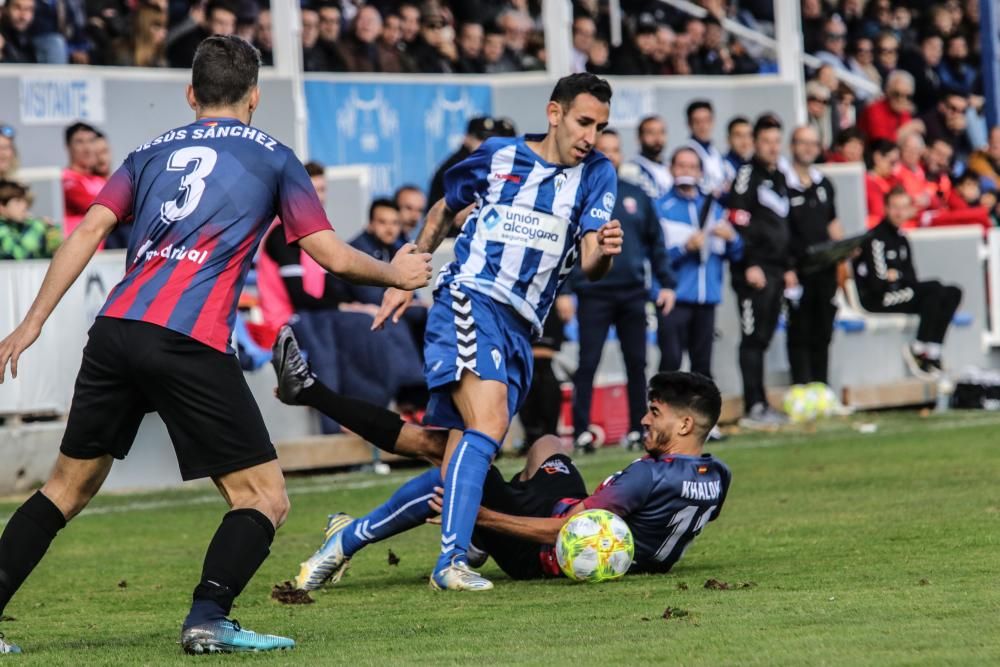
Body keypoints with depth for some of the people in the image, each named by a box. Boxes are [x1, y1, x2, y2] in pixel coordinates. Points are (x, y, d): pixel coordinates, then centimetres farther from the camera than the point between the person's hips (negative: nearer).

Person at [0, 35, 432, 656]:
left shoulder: (151, 152, 22)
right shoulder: (271, 157, 13)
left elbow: (88, 232, 10)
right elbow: (332, 255, 9)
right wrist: (396, 273, 27)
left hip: (115, 329, 5)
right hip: (192, 343, -5)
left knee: (70, 486, 18)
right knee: (265, 497, 4)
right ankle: (208, 618, -17)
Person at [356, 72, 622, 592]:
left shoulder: (597, 175, 8)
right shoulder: (497, 156, 5)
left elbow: (590, 267, -3)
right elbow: (443, 213, 22)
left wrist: (603, 252, -26)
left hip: (520, 328, 5)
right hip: (468, 300, -4)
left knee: (460, 456, 3)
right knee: (489, 421, -26)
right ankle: (451, 560, -31)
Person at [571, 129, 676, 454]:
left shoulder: (636, 196, 11)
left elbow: (656, 243, 14)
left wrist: (666, 284, 6)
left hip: (633, 293, 4)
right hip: (593, 294, -4)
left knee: (637, 364, 7)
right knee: (587, 365, -4)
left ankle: (638, 429, 14)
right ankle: (581, 432, -1)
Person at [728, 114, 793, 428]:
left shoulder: (779, 178, 20)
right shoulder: (747, 176, -8)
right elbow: (738, 223, -15)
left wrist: (788, 267, 21)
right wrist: (749, 265, -20)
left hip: (775, 270, 8)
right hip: (754, 270, -8)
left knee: (763, 338, 10)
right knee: (753, 338, -8)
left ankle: (761, 406, 12)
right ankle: (754, 407, -9)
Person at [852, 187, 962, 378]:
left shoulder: (900, 238, 16)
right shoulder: (876, 238, -13)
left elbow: (911, 278, 15)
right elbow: (878, 282, -19)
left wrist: (897, 276, -6)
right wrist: (902, 277, -6)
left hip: (901, 294, 9)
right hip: (877, 300, -9)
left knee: (953, 293, -8)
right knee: (934, 288, -27)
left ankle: (931, 354, -16)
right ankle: (919, 350, -21)